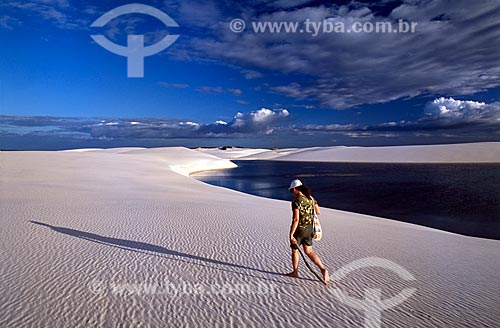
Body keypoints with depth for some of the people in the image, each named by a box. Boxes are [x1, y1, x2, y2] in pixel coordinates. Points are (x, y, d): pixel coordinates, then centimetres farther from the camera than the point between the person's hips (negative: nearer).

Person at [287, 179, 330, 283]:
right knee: (309, 251, 18)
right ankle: (323, 269, 3)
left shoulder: (296, 201, -22)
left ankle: (295, 272, 31)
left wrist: (291, 234, -22)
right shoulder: (310, 198, 0)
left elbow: (296, 219, -26)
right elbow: (318, 212, 8)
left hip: (299, 229, -6)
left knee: (294, 250, 16)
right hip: (309, 228, 7)